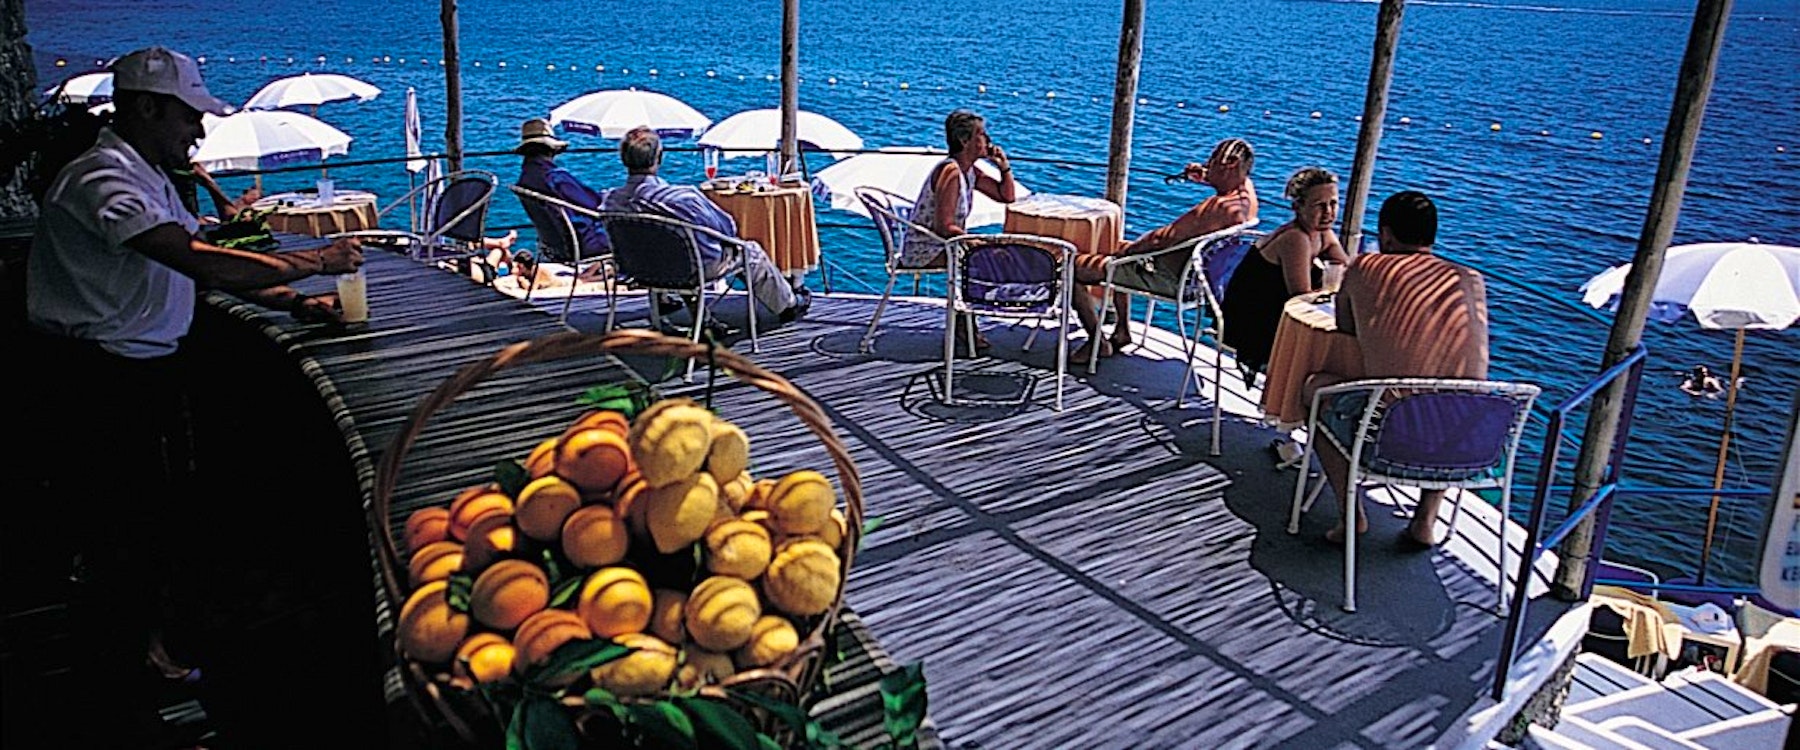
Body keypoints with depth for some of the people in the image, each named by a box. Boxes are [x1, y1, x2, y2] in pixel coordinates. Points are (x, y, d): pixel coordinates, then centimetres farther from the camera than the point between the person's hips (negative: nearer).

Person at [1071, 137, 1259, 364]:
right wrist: (1204, 177, 4)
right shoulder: (1247, 189, -4)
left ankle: (1097, 343, 6)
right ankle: (1122, 331, 34)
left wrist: (1129, 248, -12)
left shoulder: (1219, 208, -33)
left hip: (1169, 279, -11)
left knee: (1075, 268, -8)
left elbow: (1162, 239, -30)